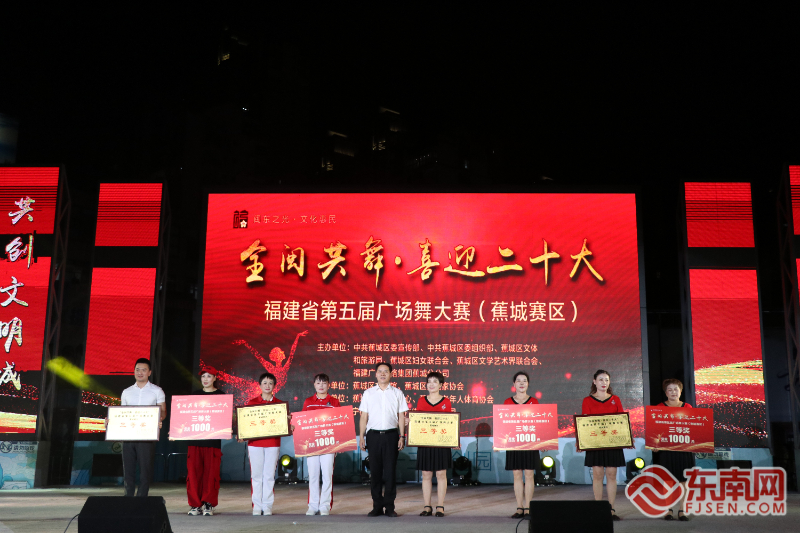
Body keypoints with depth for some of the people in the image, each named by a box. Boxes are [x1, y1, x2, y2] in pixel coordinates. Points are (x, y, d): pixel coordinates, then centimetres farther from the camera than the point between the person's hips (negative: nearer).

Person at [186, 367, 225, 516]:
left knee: (211, 472, -3)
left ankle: (209, 504, 5)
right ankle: (195, 504, 7)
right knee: (193, 472, -1)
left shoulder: (221, 396, 5)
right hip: (195, 438, 2)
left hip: (213, 440, -2)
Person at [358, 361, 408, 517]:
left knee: (390, 471, -1)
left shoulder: (397, 393, 9)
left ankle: (390, 506, 6)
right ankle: (377, 506, 10)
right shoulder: (368, 393, 10)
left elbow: (401, 417, 8)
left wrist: (402, 436, -1)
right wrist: (361, 437, 2)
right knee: (375, 471, 3)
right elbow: (363, 417, 9)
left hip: (391, 434, -1)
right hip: (373, 434, 1)